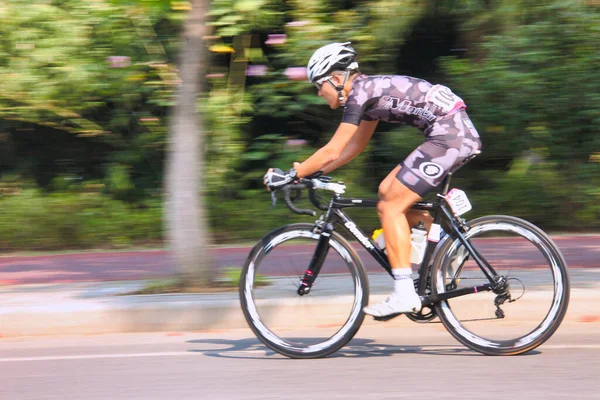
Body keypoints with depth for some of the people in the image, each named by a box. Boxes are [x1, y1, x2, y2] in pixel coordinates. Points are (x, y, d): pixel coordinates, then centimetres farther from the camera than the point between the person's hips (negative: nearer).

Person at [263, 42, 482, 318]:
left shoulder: (360, 92, -9)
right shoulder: (369, 89, 19)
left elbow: (332, 151, -12)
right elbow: (355, 146, 28)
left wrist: (291, 175, -5)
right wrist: (313, 172, 24)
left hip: (449, 134, -10)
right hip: (460, 133, 10)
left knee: (390, 206, -7)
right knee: (387, 192, 14)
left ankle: (405, 294, -11)